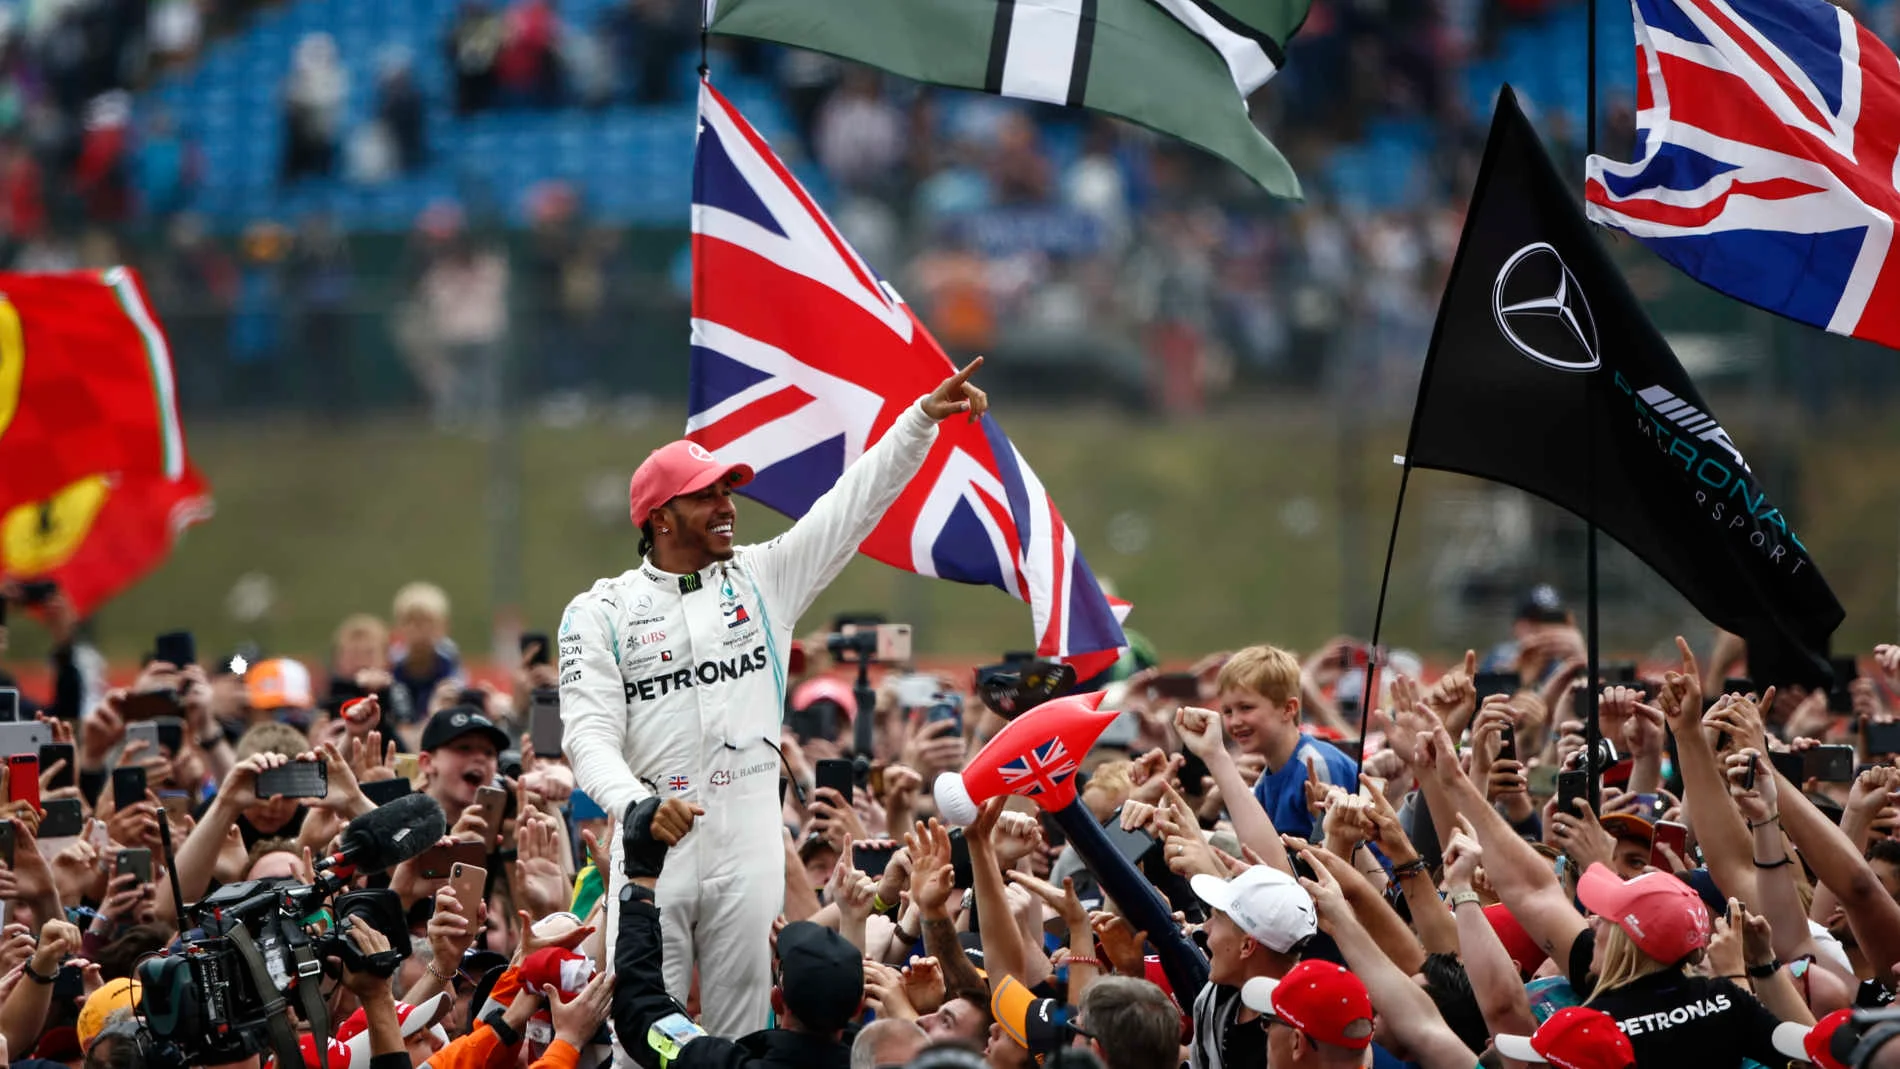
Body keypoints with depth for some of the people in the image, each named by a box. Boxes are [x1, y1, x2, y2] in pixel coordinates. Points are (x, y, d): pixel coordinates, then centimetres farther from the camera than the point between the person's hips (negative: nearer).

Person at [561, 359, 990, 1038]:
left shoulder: (764, 580, 11)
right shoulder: (601, 613, 3)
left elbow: (859, 499, 7)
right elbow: (590, 731, -6)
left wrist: (923, 419, -3)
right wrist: (636, 805, -25)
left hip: (749, 846, 2)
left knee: (741, 1036, 4)